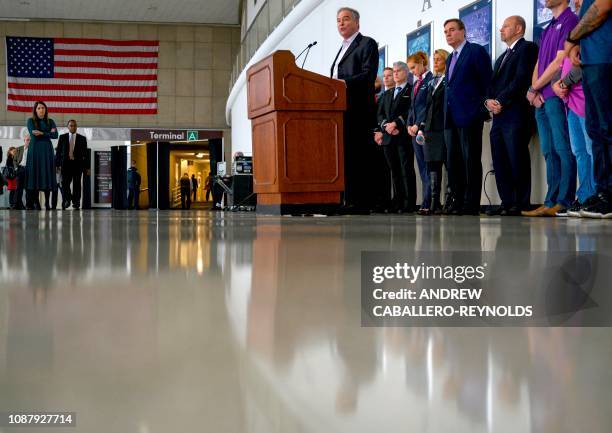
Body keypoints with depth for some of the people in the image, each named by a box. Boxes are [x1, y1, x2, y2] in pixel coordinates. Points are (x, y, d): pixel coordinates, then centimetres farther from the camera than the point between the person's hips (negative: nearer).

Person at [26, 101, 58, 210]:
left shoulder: (50, 121, 11)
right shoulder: (30, 121, 6)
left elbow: (55, 135, -1)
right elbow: (33, 134, -8)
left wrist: (42, 133, -10)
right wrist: (49, 133, -4)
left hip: (47, 150, 2)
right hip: (35, 150, -2)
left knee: (47, 174, -4)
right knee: (35, 174, -6)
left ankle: (47, 202, -4)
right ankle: (35, 201, -4)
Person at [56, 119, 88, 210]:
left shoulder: (82, 138, 7)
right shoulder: (62, 137, 9)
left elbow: (85, 153, 6)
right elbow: (58, 151, 7)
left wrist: (85, 166, 0)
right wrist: (57, 164, 0)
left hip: (78, 163, 0)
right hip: (66, 163, 0)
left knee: (77, 184, 0)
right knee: (65, 182, -10)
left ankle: (76, 203, 4)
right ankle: (66, 200, -1)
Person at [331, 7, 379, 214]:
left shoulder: (367, 44, 0)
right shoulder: (342, 49, 26)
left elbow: (368, 75, -13)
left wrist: (344, 83, -23)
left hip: (358, 110, -9)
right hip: (341, 110, 9)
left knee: (358, 156, -10)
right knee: (346, 156, 6)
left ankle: (362, 202, -10)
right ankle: (350, 201, 9)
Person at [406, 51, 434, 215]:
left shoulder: (431, 80, -7)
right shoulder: (416, 83, 21)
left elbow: (429, 106, -14)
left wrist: (418, 125, -14)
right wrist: (409, 125, 8)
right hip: (415, 129, 9)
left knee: (428, 166, -9)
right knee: (422, 167, 6)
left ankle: (427, 203, -10)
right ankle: (427, 202, 7)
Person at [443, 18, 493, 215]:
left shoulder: (476, 51, -1)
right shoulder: (450, 59, 23)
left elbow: (487, 83, -5)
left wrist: (483, 110, -10)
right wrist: (447, 114, 12)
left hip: (469, 116, -8)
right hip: (451, 117, 8)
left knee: (471, 160, -5)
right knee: (452, 161, 7)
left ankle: (471, 205, -3)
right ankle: (456, 201, 12)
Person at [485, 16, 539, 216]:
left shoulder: (527, 48, 0)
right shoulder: (502, 57, 28)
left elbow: (522, 78, -12)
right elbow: (492, 84, 21)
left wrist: (500, 101, -14)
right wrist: (488, 100, 0)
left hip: (515, 114, -9)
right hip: (498, 116, 9)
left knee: (517, 160, -10)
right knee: (500, 162, 5)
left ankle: (521, 204, -6)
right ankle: (507, 202, 8)